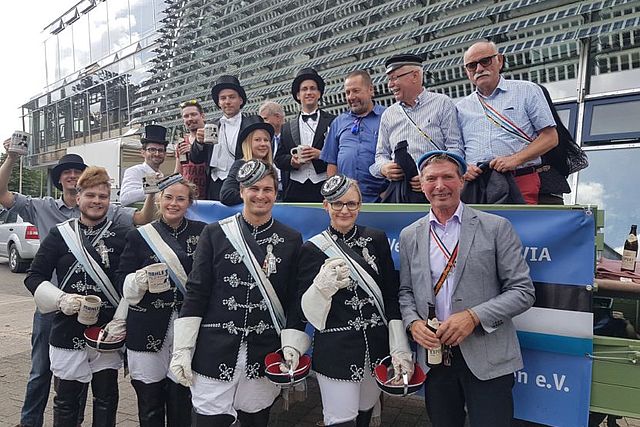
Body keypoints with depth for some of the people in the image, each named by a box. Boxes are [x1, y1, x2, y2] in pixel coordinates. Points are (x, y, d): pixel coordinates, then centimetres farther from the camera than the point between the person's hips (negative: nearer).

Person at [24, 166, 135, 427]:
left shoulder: (122, 235, -1)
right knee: (66, 401, 15)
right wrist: (61, 299, -15)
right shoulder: (60, 234, 1)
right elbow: (34, 278, 2)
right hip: (68, 334, 0)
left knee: (106, 401, 12)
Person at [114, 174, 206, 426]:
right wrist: (141, 279, -16)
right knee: (149, 407, 9)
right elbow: (123, 280, 4)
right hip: (148, 329, 0)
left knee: (181, 402, 5)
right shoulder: (139, 236, 5)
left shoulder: (201, 233, 4)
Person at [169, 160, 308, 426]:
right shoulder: (215, 234, 1)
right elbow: (196, 293, 1)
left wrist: (292, 345, -5)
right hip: (214, 353, -1)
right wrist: (182, 349, -2)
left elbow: (295, 300, 5)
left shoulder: (291, 240, 4)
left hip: (265, 355, 1)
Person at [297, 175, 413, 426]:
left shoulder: (377, 239, 4)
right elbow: (307, 310, -7)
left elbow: (392, 296, 4)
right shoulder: (313, 248, -3)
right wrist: (323, 285, -28)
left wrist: (400, 349, -1)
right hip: (336, 350, -3)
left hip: (377, 346, 3)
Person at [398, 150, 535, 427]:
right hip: (434, 355, 3)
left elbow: (523, 291, -6)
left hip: (487, 360, -3)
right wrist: (413, 322, -8)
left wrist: (474, 316, -18)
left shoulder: (496, 228, -5)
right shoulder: (409, 236, 5)